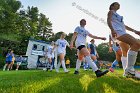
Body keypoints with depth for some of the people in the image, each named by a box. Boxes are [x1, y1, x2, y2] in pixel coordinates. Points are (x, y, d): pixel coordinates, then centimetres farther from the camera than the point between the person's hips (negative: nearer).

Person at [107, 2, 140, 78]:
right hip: (117, 31, -10)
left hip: (122, 32, 10)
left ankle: (127, 70, 1)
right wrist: (112, 29, -27)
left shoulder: (117, 15, 39)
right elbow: (108, 21, -6)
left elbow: (123, 25, 36)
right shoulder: (111, 12, 14)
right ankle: (129, 70, -29)